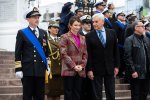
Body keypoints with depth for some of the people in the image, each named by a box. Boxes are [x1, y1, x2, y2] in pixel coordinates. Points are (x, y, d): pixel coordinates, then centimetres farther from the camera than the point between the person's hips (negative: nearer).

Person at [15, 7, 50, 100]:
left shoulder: (43, 33, 14)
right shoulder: (22, 33, 1)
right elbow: (18, 53, -2)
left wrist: (48, 66, 9)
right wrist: (18, 69, -8)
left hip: (41, 69, 4)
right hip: (27, 70, -4)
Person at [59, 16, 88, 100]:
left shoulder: (83, 38, 16)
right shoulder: (65, 37, -1)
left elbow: (85, 54, 14)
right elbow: (64, 54, -8)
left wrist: (82, 65, -2)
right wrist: (73, 66, -13)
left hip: (80, 71, 5)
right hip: (69, 70, -5)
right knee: (68, 93, 0)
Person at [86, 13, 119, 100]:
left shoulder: (112, 33, 3)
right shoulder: (89, 36, -3)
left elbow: (116, 50, 5)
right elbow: (88, 54, -5)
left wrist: (116, 66, 1)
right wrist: (89, 69, -9)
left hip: (110, 68, 2)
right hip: (96, 69, -2)